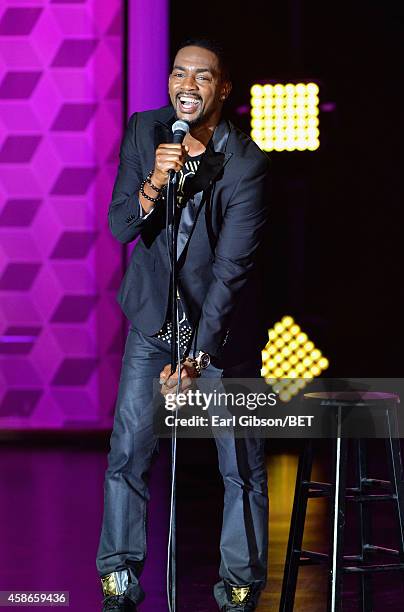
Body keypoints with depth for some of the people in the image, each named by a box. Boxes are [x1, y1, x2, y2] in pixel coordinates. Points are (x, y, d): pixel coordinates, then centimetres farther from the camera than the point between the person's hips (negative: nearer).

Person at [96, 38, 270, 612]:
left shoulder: (248, 163, -20)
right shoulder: (143, 132, -7)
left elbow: (233, 268, -23)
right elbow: (119, 227, -10)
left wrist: (197, 356, -30)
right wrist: (151, 189, -31)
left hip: (223, 325, -3)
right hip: (153, 317, 3)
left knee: (243, 463, 1)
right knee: (128, 451, 0)